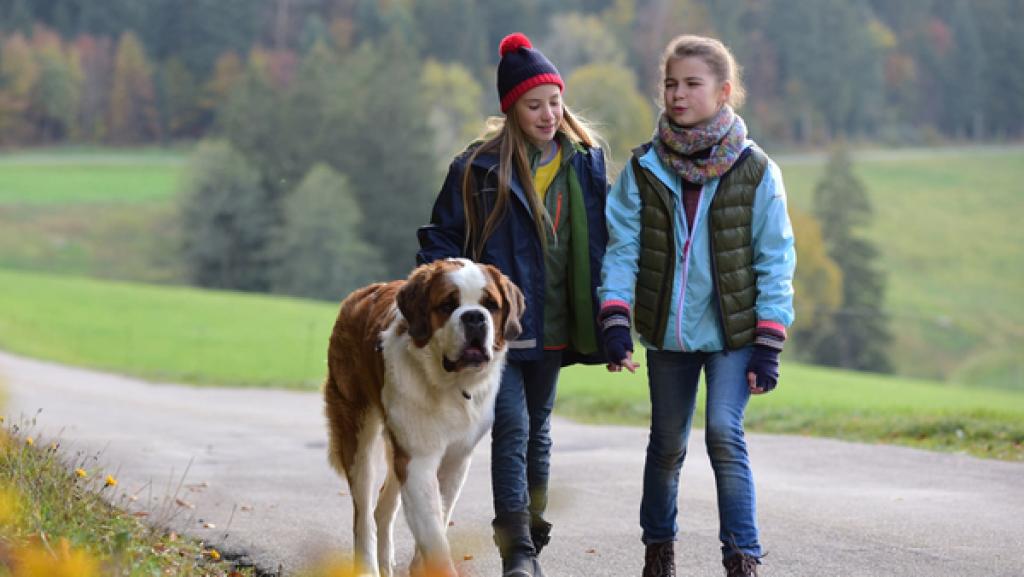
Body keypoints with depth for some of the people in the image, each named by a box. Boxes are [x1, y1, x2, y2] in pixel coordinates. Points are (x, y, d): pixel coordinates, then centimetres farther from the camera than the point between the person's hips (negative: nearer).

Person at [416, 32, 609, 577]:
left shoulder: (586, 161, 4)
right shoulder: (478, 168, -6)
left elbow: (602, 242, 10)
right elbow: (441, 240, 0)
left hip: (554, 324, 4)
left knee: (536, 429, 14)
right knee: (512, 427, -14)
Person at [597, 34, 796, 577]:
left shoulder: (754, 171, -6)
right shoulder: (643, 169, -1)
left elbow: (775, 262, -4)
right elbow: (622, 249, -2)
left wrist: (768, 345, -10)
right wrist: (614, 322, -16)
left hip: (733, 331, -2)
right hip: (667, 331, 3)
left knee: (724, 432, -17)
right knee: (666, 444, 13)